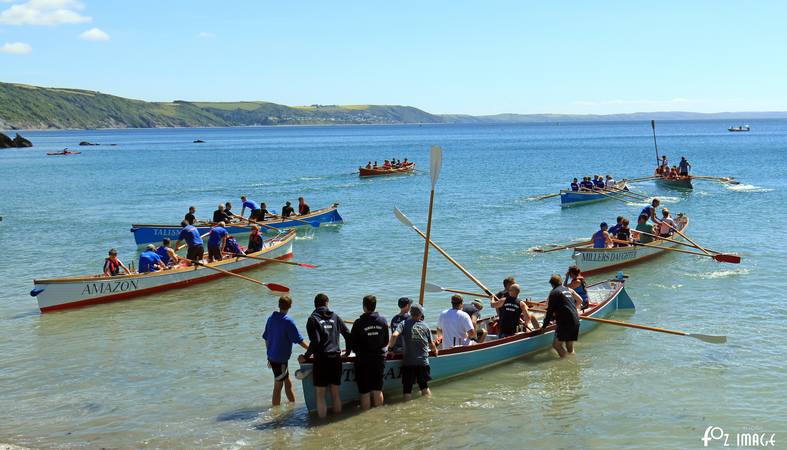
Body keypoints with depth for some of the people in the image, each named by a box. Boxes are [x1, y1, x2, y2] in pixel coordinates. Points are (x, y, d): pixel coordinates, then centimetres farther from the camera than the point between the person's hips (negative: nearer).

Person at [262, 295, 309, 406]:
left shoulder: (271, 318, 4)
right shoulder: (288, 321, -17)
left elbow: (266, 338, 12)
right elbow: (299, 340, -15)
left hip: (272, 357, 7)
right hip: (280, 359, -7)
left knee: (288, 383, 18)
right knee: (278, 386, 1)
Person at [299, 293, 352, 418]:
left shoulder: (313, 319, -2)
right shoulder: (335, 317, 11)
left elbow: (315, 341, -12)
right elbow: (348, 335, 10)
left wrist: (306, 357, -2)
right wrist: (348, 352, 23)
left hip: (321, 359, -4)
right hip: (336, 358, 4)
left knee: (320, 394, 2)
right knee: (335, 393, 13)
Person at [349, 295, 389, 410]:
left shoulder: (359, 323, -14)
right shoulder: (383, 321, -2)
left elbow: (352, 343, -7)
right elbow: (386, 341, 6)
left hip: (363, 361, -4)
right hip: (379, 359, 4)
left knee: (365, 392, 4)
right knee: (378, 390, 13)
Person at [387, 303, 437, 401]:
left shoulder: (404, 324, -2)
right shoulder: (425, 326, 5)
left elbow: (394, 335, -18)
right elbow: (432, 346, 10)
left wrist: (390, 347, -2)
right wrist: (435, 350, 32)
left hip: (408, 361, -2)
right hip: (423, 361, 2)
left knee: (407, 389, 4)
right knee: (425, 387, 18)